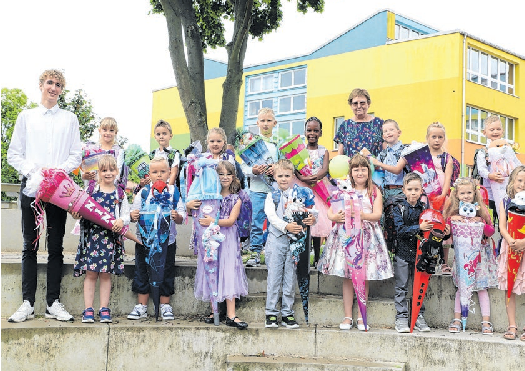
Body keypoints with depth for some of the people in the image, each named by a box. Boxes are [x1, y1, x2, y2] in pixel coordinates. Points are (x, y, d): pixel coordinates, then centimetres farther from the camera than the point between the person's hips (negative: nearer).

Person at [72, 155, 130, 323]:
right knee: (90, 273, -1)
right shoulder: (90, 189, 7)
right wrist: (76, 215, -12)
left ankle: (104, 309, 11)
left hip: (111, 237, 1)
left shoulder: (120, 194, 10)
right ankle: (88, 310, 4)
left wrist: (121, 221, -13)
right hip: (91, 234, -1)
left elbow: (126, 215, 7)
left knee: (106, 274, 4)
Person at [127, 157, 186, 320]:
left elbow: (182, 216, -1)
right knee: (142, 272, 7)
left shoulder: (174, 192, 0)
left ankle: (165, 306, 21)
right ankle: (142, 307, 18)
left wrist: (177, 217, -22)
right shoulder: (143, 193, 1)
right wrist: (133, 216, -20)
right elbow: (134, 213, 1)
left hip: (167, 240, 0)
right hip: (145, 239, 1)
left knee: (166, 273, 8)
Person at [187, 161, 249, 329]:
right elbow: (192, 205, 12)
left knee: (228, 273, -9)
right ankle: (214, 311, 14)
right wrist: (189, 205, -11)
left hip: (228, 239, -2)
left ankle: (231, 315, -12)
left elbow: (231, 220, -9)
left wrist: (214, 221, -23)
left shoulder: (236, 199, 3)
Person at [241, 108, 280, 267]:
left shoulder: (279, 143, 9)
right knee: (256, 222, -1)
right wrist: (253, 171, -17)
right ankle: (255, 253, 7)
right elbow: (243, 166, 3)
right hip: (257, 189, -1)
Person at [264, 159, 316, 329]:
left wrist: (312, 219, -21)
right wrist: (286, 226, -27)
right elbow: (271, 216, -10)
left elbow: (308, 214, 3)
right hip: (276, 239, -1)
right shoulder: (271, 196, 3)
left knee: (290, 278, 6)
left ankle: (287, 313, 15)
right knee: (274, 277, 1)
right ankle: (271, 313, 10)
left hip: (293, 239, 1)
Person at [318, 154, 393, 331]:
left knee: (363, 278, 2)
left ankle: (361, 317, 12)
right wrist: (337, 217, -16)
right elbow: (330, 212, 6)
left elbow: (378, 214, -5)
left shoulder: (374, 192, 7)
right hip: (346, 235, 1)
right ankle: (348, 317, 10)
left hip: (366, 237, -1)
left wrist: (363, 215, -23)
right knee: (347, 277, 1)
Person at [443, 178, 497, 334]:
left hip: (478, 253, 0)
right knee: (461, 286, 4)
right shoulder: (453, 212, 2)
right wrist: (451, 219, -14)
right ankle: (457, 319, 10)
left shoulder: (480, 210, 0)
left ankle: (486, 321, 4)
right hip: (461, 254, 1)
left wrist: (481, 222, -14)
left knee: (482, 286, 1)